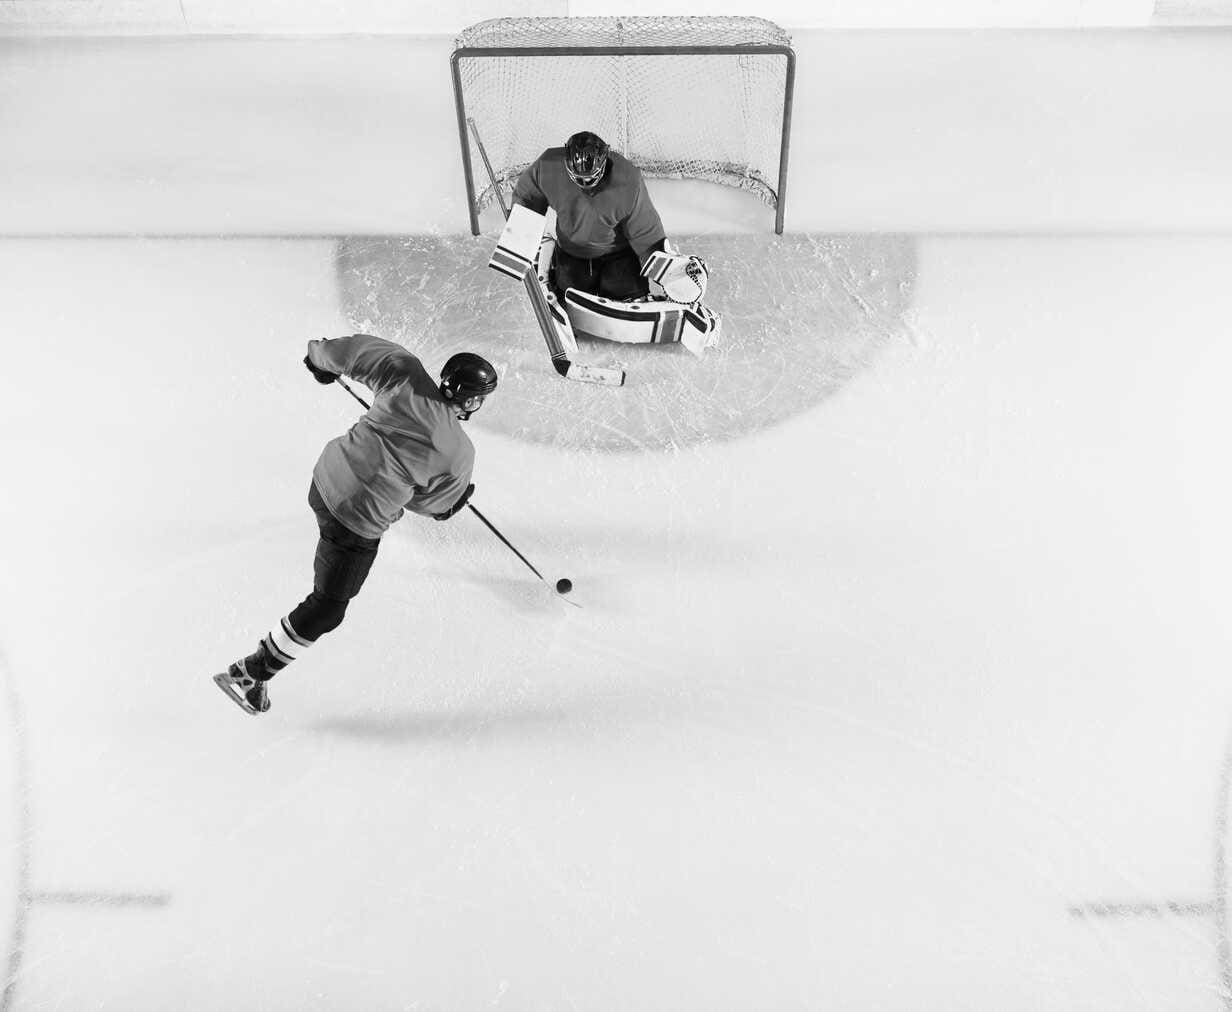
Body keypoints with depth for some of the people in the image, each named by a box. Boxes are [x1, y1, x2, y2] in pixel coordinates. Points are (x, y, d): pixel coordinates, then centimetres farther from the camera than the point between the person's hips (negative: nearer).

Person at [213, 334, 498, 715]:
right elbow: (430, 503, 3)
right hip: (355, 522, -7)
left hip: (326, 473, 7)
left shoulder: (407, 375, -7)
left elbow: (357, 349, 3)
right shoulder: (460, 455, -13)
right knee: (327, 608, 8)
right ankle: (251, 673, 13)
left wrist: (321, 355, 24)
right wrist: (454, 503, 25)